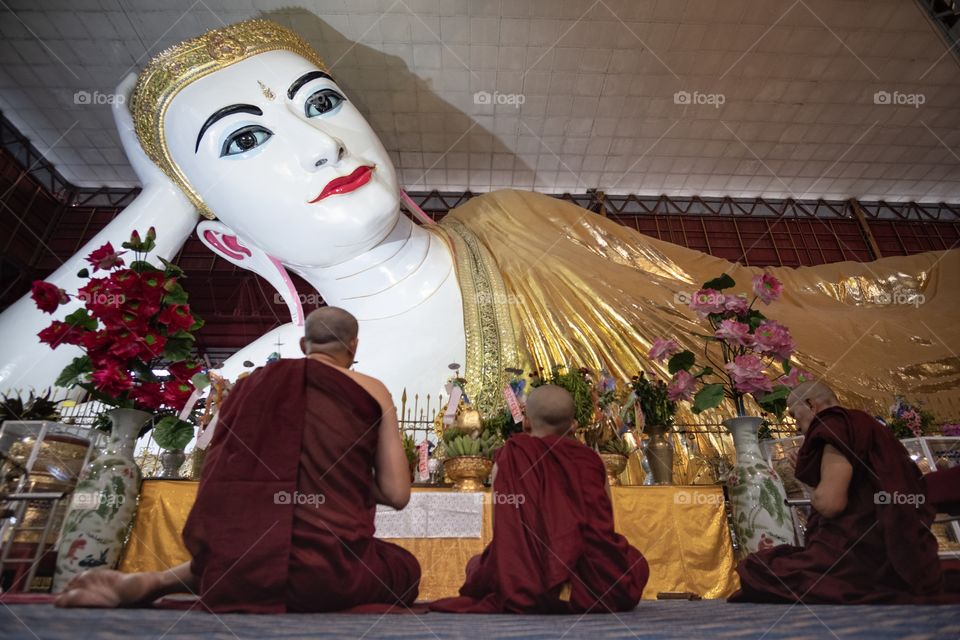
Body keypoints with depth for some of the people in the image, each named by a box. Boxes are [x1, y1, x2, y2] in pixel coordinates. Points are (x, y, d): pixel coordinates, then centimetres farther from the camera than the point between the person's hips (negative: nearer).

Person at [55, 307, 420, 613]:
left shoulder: (251, 385, 13)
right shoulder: (372, 391, 3)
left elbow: (216, 486, 16)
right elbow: (396, 495, -1)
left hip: (236, 569, 6)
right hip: (328, 570, -6)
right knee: (404, 567, 25)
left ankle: (154, 583, 8)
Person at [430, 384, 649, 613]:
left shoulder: (508, 457, -1)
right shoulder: (590, 460, 5)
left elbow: (501, 530, 2)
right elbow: (605, 528, 11)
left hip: (524, 590, -1)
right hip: (596, 589, 1)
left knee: (476, 563, 26)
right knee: (634, 563, 31)